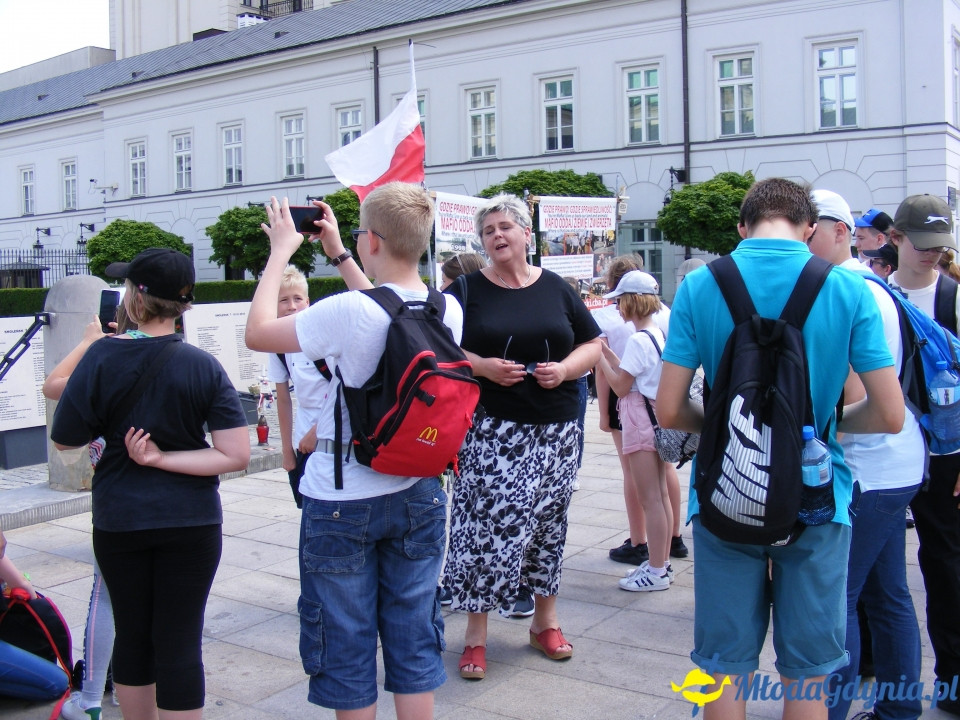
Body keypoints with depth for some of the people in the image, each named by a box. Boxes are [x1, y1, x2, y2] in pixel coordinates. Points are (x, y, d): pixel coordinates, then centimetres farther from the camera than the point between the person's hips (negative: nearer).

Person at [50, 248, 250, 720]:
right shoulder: (203, 367, -10)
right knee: (180, 641, 5)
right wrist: (162, 459, -12)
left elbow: (64, 439, -2)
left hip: (119, 521, 1)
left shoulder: (102, 357, -12)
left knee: (132, 634, 18)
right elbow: (236, 455, -15)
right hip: (191, 522, -1)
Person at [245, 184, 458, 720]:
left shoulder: (348, 312, -23)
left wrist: (281, 251, 2)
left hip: (343, 503, -5)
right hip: (418, 494, 5)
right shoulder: (448, 310, -5)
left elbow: (258, 333, -9)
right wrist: (338, 254, 22)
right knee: (414, 638, 16)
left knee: (347, 646, 12)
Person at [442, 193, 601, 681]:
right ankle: (476, 632, 8)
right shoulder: (467, 290, 3)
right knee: (484, 524, -6)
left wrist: (565, 368, -8)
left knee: (549, 521, 10)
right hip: (490, 431, -3)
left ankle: (545, 619, 27)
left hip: (555, 430, 3)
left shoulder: (556, 288, 9)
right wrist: (482, 366, -15)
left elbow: (593, 344, 11)